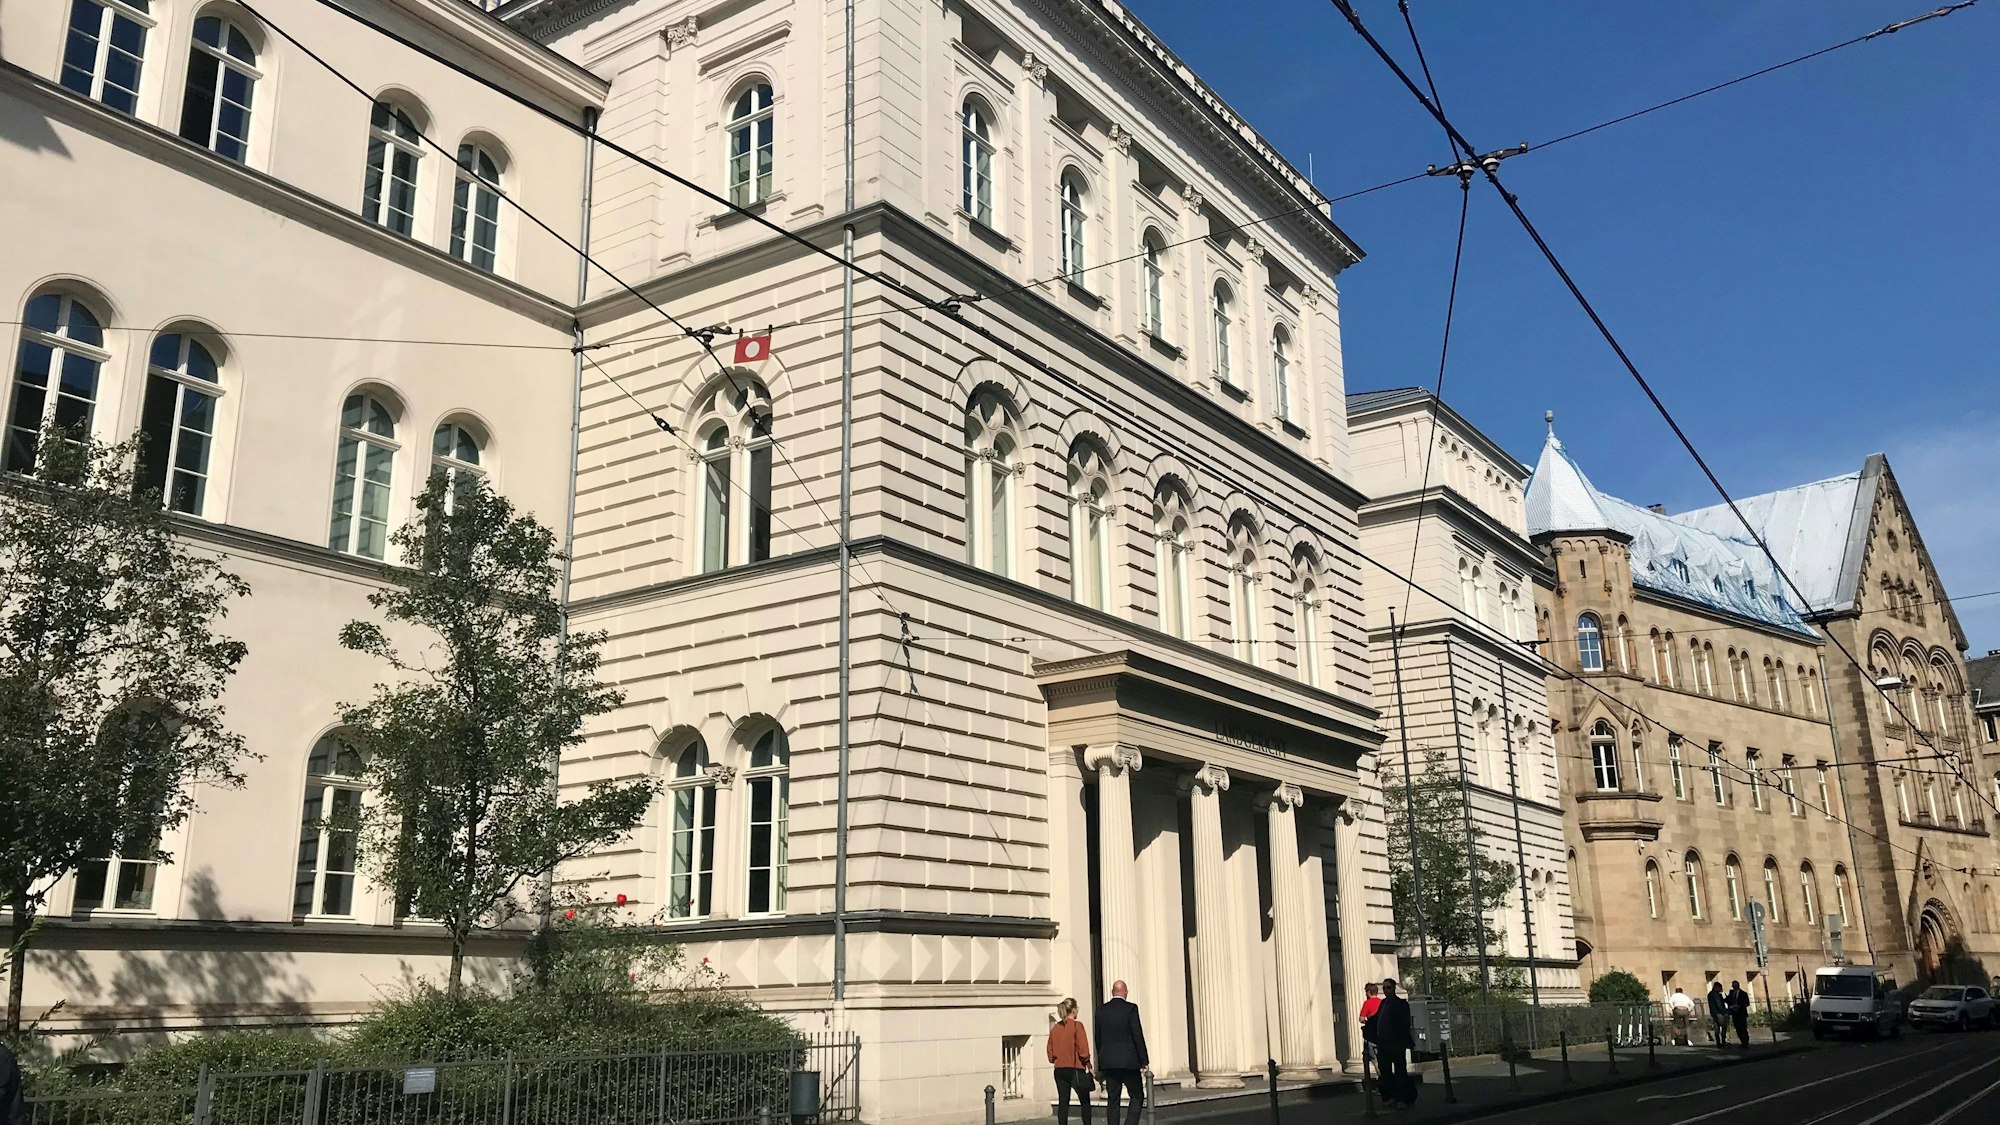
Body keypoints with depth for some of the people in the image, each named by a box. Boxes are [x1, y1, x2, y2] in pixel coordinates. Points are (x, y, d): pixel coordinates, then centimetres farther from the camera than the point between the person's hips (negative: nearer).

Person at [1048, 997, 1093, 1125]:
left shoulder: (1054, 1028, 6)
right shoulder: (1077, 1025, -9)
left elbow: (1050, 1051, 8)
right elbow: (1083, 1049, -13)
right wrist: (1087, 1063, 0)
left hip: (1059, 1070, 5)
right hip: (1076, 1068, -5)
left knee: (1063, 1102, 7)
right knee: (1085, 1102, 6)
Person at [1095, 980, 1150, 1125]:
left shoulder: (1101, 1010, 7)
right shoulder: (1131, 1008, -7)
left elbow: (1098, 1039, 11)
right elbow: (1138, 1036, -10)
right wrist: (1145, 1062, -6)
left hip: (1108, 1063, 4)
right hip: (1128, 1062, -4)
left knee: (1112, 1100, 8)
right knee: (1137, 1097, 7)